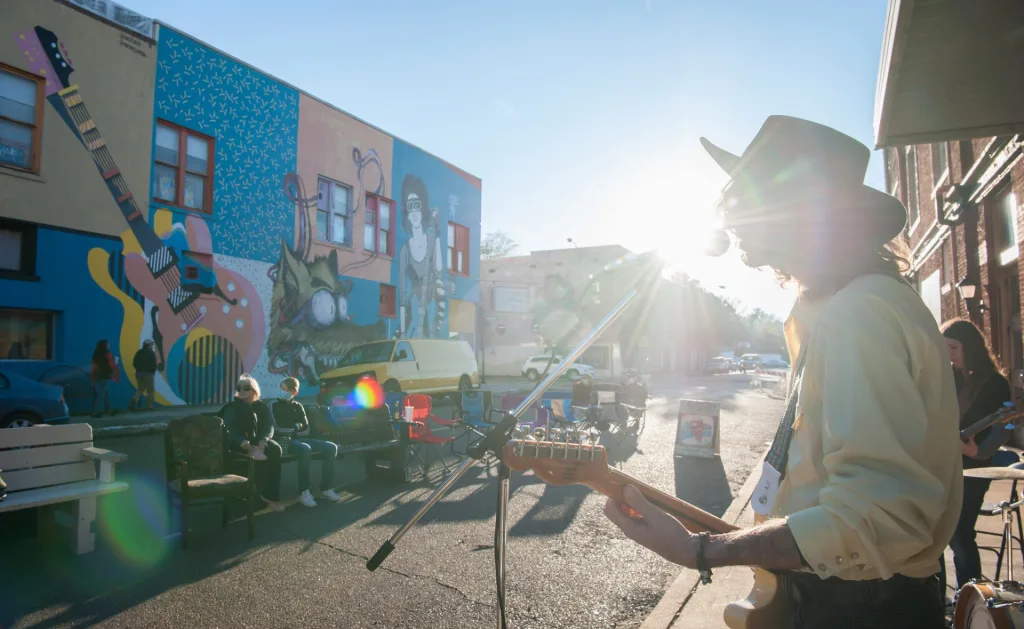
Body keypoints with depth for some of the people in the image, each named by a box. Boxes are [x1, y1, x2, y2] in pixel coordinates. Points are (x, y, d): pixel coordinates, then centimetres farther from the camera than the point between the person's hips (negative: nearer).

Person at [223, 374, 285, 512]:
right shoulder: (231, 407, 6)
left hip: (258, 440, 2)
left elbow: (269, 425, -3)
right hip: (238, 443, -2)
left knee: (275, 449, -30)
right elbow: (231, 428, -13)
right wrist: (244, 443, -33)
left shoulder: (261, 406, 13)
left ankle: (271, 495, -29)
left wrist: (263, 441, -26)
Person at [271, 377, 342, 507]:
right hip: (286, 440, -6)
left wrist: (292, 428, -5)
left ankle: (326, 488, -12)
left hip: (301, 439, 6)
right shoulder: (275, 406, 5)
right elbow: (279, 428, -8)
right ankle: (304, 493, -38)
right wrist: (297, 426, -1)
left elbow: (306, 429, 11)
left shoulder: (298, 406, 19)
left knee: (331, 447, -13)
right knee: (305, 449, -39)